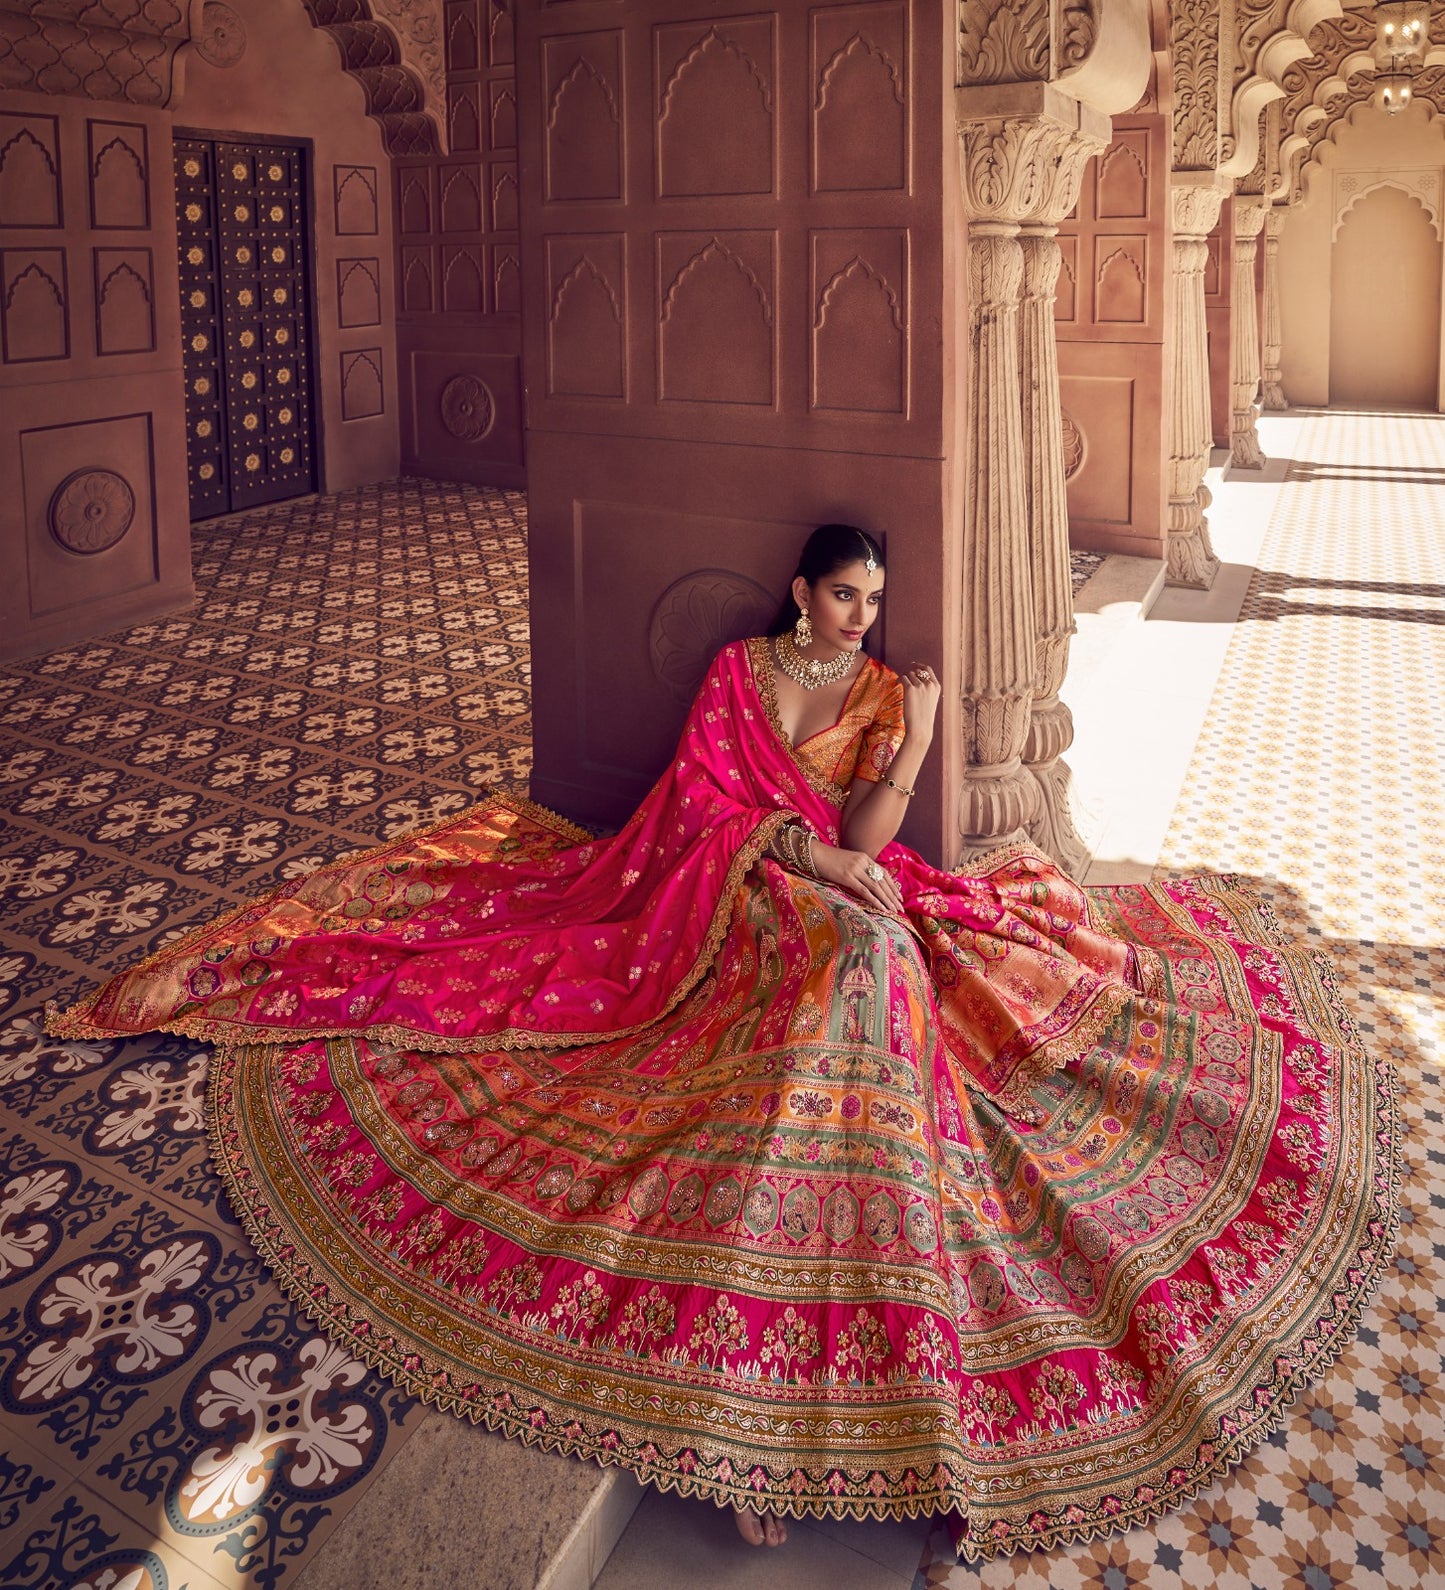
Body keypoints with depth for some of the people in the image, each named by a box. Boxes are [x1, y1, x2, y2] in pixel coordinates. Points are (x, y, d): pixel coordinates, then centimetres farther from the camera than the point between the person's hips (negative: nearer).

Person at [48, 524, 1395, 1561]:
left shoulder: (889, 689, 12)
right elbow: (710, 805, 1)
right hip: (731, 901, -1)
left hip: (846, 908, 1)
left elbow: (865, 843, 1)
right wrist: (814, 856, -10)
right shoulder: (738, 671, 10)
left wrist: (916, 742, -13)